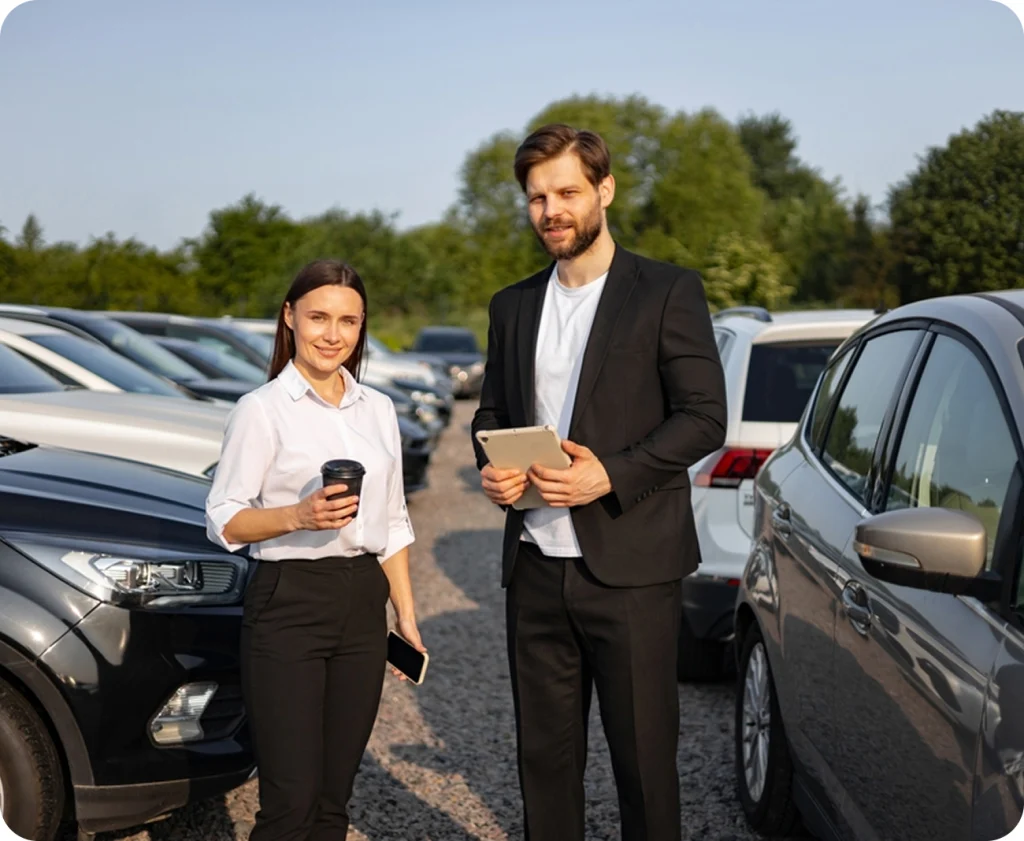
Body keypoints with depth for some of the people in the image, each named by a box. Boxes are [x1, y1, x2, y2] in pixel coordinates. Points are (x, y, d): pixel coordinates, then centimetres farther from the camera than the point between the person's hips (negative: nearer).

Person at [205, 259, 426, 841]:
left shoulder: (378, 410, 12)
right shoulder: (262, 409, -4)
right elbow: (225, 520, -6)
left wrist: (406, 613, 12)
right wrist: (298, 517, -23)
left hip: (363, 606, 5)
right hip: (289, 604, -5)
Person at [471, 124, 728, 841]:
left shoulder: (669, 293, -2)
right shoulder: (513, 306, 14)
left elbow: (704, 417, -7)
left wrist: (610, 475, -19)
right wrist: (491, 468, -2)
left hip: (630, 567, -5)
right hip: (535, 568, 5)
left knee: (644, 751, 4)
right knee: (544, 752, 12)